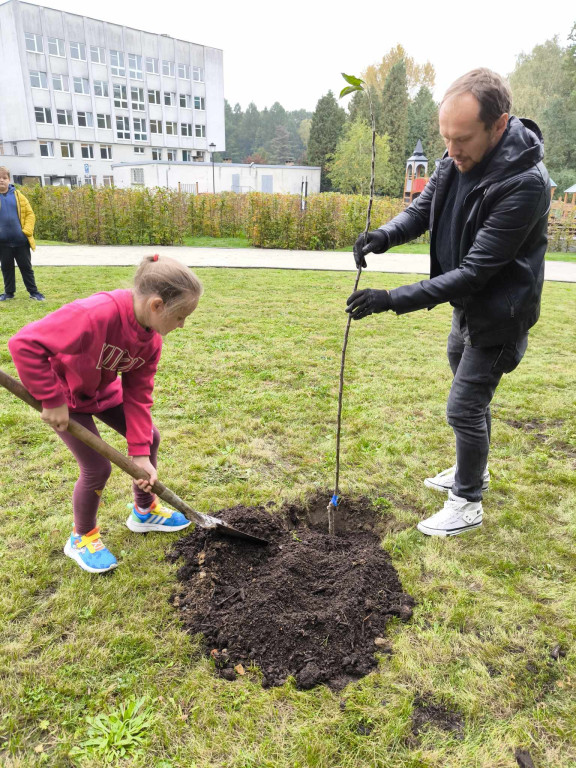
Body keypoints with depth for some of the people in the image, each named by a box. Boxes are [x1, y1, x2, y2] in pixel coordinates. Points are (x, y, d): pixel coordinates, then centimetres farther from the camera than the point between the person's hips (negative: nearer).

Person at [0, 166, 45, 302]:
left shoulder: (18, 195, 3)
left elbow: (30, 214, 3)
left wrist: (27, 230, -9)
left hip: (21, 240, 0)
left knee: (26, 267, 7)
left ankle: (33, 292, 14)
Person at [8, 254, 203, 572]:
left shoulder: (151, 339, -16)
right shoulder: (97, 314, -41)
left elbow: (138, 395, -11)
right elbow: (24, 343, -40)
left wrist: (139, 453, -14)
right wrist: (53, 400, -33)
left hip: (103, 389, 7)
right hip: (64, 392, -7)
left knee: (150, 438, 10)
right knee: (97, 467, -7)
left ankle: (144, 511, 33)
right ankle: (82, 538, 21)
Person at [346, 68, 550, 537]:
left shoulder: (525, 182, -31)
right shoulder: (458, 160, -7)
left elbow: (476, 271, -32)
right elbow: (423, 210, 2)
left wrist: (395, 299, -34)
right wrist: (385, 236, -20)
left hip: (499, 316, -8)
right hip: (467, 305, 8)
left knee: (464, 408, -1)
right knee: (471, 396, 22)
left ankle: (468, 505, 20)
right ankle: (473, 472, 44)